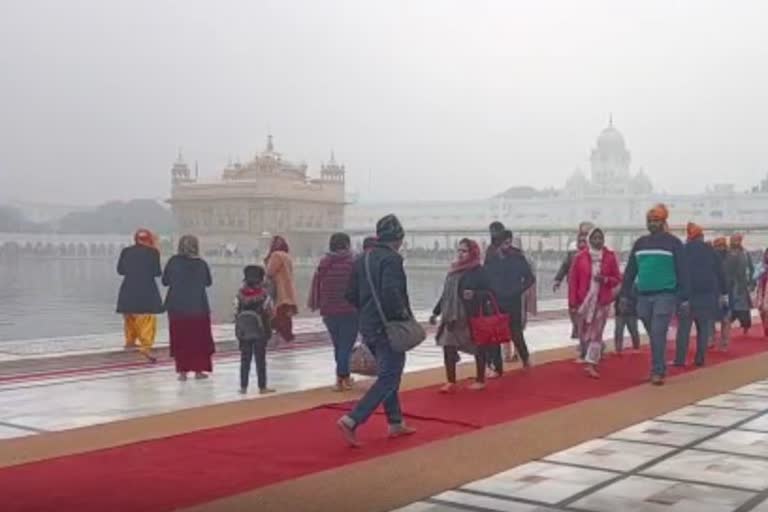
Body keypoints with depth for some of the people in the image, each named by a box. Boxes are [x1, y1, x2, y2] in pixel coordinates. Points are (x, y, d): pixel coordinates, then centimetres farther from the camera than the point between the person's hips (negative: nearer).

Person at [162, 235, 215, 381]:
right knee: (199, 339, 12)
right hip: (198, 307, 0)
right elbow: (208, 282, 5)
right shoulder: (201, 263, -8)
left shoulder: (173, 261, -7)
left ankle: (182, 371, 7)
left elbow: (165, 281, 1)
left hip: (177, 307, 0)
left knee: (180, 339, 8)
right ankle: (199, 370, 16)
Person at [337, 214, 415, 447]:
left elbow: (351, 295, 13)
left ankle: (396, 423, 28)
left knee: (388, 375, 21)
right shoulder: (392, 259, -15)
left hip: (368, 326, 9)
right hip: (389, 328, -9)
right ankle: (351, 420, -14)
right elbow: (391, 293, -28)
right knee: (388, 379, -4)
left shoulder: (363, 260, 11)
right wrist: (403, 313, -14)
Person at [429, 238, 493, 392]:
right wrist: (436, 312, 16)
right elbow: (445, 294, 16)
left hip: (472, 317, -6)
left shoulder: (478, 271, -9)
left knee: (478, 347, 9)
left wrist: (475, 294, -29)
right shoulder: (453, 270, 10)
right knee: (448, 347, -1)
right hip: (451, 316, 6)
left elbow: (489, 292, -12)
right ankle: (451, 382, 6)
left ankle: (480, 380, 24)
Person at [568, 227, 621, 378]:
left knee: (596, 333, -6)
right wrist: (573, 302, -6)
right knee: (584, 334, 6)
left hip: (602, 301, -1)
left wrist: (605, 279, -15)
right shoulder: (580, 257, -2)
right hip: (584, 300, 1)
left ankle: (591, 364, -5)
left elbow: (617, 279, 6)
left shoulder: (611, 257, 0)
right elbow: (573, 281, -1)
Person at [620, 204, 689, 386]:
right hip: (644, 296, 5)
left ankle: (657, 372, -8)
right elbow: (630, 270, 13)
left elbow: (682, 272, -3)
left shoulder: (673, 243, -1)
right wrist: (625, 294, 9)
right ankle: (659, 368, 23)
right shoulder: (640, 243, 12)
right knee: (653, 335, 11)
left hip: (665, 295, -5)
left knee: (658, 334, -12)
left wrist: (684, 299, -7)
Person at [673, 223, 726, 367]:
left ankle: (680, 359, -4)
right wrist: (722, 293, 11)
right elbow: (719, 272, 7)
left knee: (683, 328, 1)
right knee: (704, 328, 6)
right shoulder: (710, 250, 7)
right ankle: (700, 359, 1)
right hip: (707, 294, 1)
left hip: (687, 293, -1)